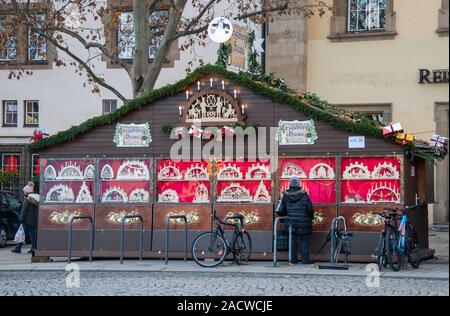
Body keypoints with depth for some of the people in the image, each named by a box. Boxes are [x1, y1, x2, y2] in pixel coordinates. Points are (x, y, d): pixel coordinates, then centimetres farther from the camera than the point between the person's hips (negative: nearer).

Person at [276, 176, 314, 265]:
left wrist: (285, 217, 22)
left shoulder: (285, 195, -1)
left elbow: (280, 210, 3)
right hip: (303, 223, -2)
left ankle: (293, 259, 10)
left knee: (292, 240, 11)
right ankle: (305, 260, 3)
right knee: (304, 241, 5)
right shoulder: (303, 195, -8)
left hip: (291, 223, 2)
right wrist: (311, 218, 14)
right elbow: (310, 209, -4)